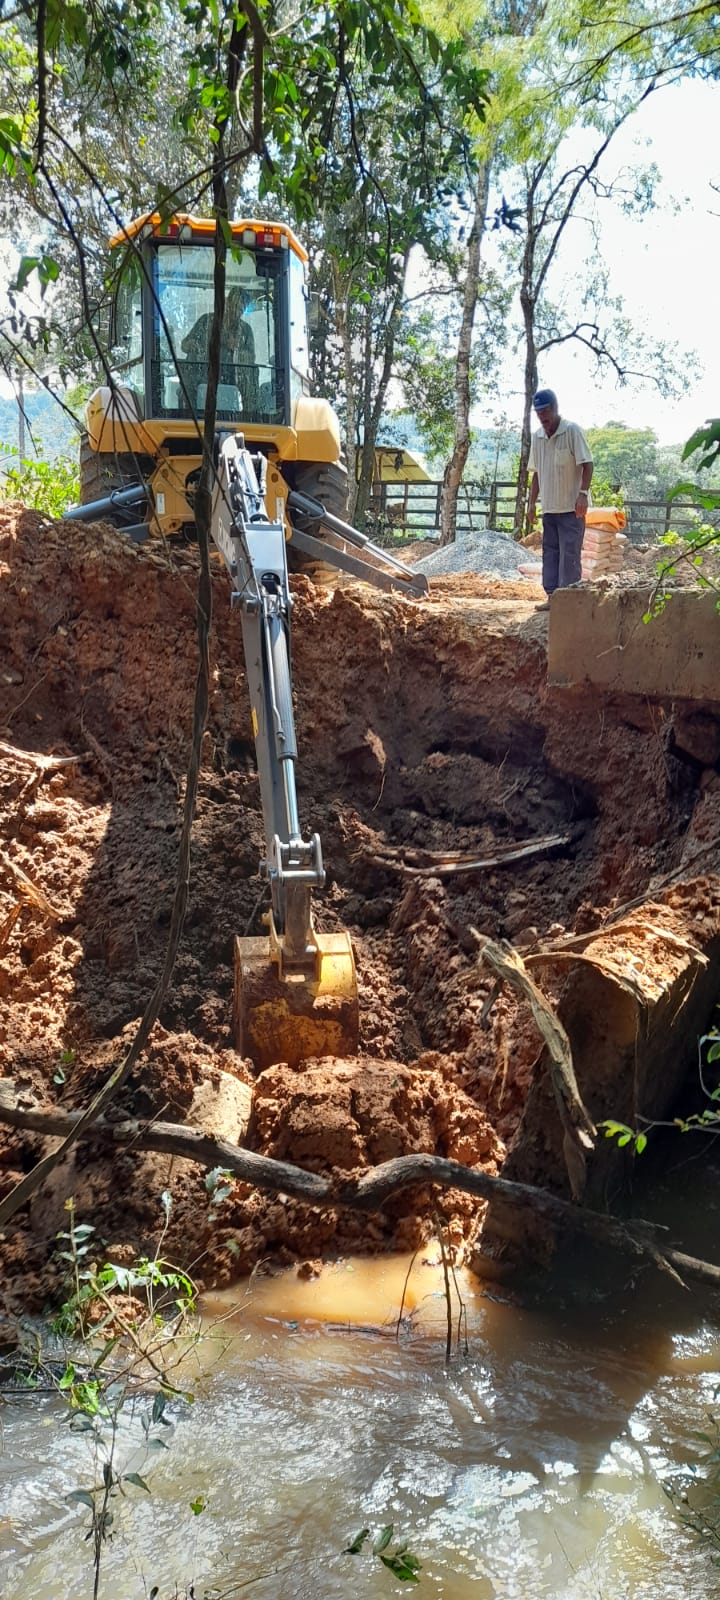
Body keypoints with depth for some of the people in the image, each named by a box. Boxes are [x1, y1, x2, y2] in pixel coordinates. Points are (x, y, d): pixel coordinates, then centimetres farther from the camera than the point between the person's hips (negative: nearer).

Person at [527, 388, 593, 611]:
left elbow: (587, 464, -13)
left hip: (571, 507, -7)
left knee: (569, 554, -7)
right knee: (550, 551, 9)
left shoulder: (572, 431, -9)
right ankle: (552, 596, 14)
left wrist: (583, 493, -23)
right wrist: (532, 502, 13)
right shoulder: (537, 437, 10)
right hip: (549, 507, 7)